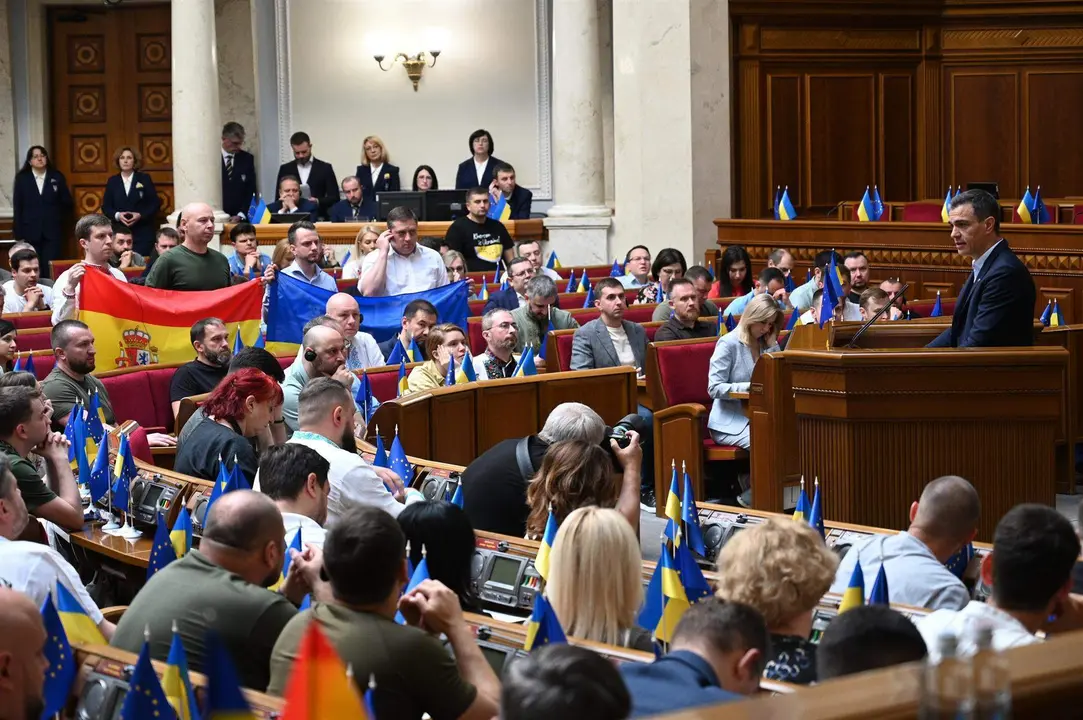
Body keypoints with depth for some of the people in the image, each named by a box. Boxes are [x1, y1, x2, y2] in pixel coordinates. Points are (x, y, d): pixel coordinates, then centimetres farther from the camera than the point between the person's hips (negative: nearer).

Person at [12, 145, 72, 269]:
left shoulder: (57, 177, 7)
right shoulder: (22, 178, 6)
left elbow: (67, 202, 10)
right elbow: (17, 206, 3)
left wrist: (59, 219, 3)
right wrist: (18, 231, -2)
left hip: (52, 231, 0)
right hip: (30, 231, 0)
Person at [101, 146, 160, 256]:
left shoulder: (145, 179, 7)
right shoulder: (112, 181, 11)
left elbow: (155, 203, 3)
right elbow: (106, 207, 9)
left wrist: (140, 215, -12)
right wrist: (117, 215, -11)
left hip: (143, 233, -1)